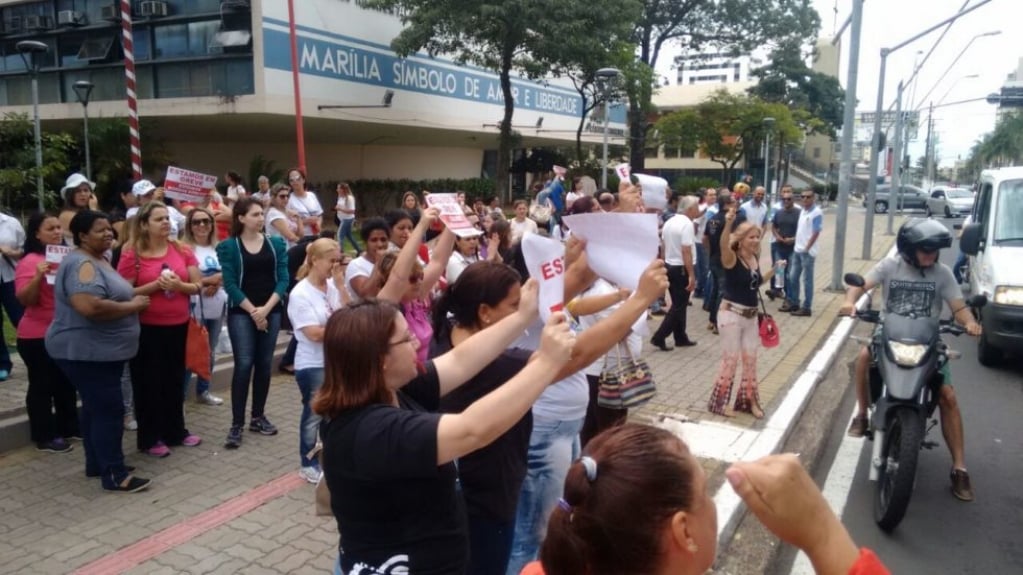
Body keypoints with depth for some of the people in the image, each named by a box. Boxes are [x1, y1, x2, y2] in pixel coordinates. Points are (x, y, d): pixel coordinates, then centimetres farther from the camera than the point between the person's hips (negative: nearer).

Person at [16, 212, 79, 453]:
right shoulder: (30, 261, -13)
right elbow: (25, 300, -17)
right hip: (38, 336, -7)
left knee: (67, 383, 18)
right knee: (42, 385, 4)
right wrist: (38, 277, -30)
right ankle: (45, 437, 13)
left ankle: (69, 427, 32)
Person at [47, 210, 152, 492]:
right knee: (109, 410, -8)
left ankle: (97, 464, 27)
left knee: (97, 408, 16)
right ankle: (114, 475, -2)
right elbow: (90, 307, -33)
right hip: (86, 351, -11)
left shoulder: (98, 260, 13)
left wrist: (133, 298, 8)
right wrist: (132, 306, -21)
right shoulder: (81, 264, -20)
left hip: (102, 350, 11)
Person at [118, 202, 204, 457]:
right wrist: (156, 285, -20)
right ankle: (150, 438, 16)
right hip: (146, 328, -4)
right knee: (148, 382, 5)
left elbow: (197, 287, 2)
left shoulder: (183, 250, 2)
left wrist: (180, 285, -18)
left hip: (178, 325, 4)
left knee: (175, 379, 15)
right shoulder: (132, 255, -8)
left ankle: (176, 431, 29)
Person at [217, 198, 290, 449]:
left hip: (271, 311, 3)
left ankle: (258, 417, 20)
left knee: (264, 364, 8)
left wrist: (266, 308, -12)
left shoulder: (276, 244, 6)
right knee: (244, 365, -8)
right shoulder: (229, 247, -2)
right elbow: (230, 284, -8)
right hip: (241, 312, -3)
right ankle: (236, 424, -1)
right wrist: (252, 310, -14)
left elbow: (283, 279, 0)